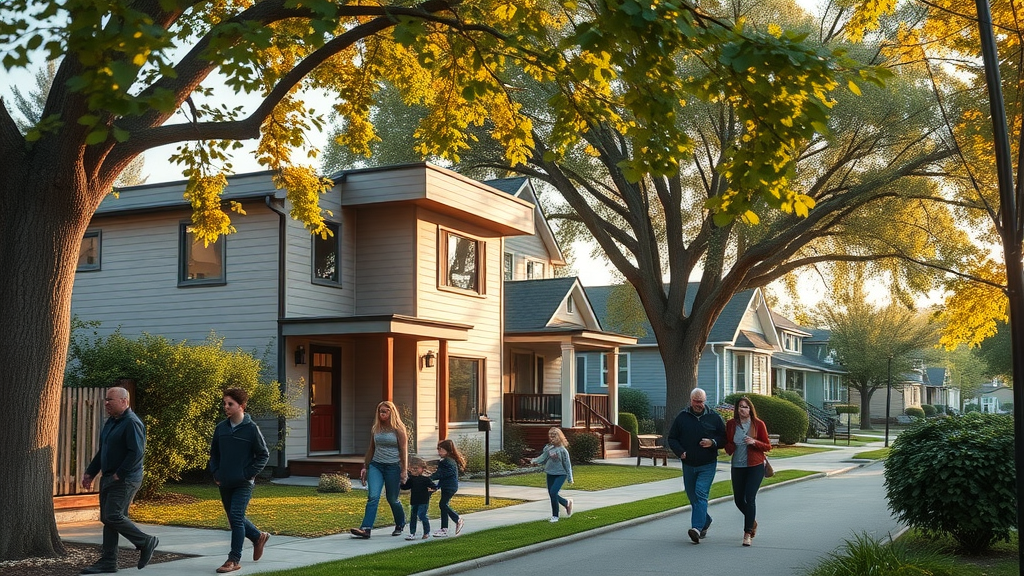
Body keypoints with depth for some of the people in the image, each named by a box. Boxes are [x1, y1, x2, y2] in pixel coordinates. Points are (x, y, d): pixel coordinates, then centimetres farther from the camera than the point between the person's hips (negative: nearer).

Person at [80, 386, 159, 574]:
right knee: (107, 519, 8)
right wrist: (90, 472, 17)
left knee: (113, 516, -14)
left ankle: (146, 542, 2)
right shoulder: (110, 422, 15)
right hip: (108, 479, 10)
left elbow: (137, 452, -24)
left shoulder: (132, 423, -16)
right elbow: (102, 451, 22)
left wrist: (120, 474, -21)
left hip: (125, 480, -10)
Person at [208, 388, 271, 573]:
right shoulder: (221, 427, 4)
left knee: (236, 517, -13)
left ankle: (234, 559, -5)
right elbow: (214, 453, 17)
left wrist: (248, 474, -11)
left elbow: (264, 455, -5)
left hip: (243, 484, -6)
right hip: (225, 483, 6)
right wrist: (215, 473, 5)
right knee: (234, 518, 14)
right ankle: (258, 537, 38)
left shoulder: (251, 429, -10)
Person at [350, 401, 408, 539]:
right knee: (373, 497, -13)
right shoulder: (375, 429, 9)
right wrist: (365, 467, 16)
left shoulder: (398, 429, -4)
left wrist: (404, 470, -11)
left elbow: (404, 451, -6)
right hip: (376, 465, 3)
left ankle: (400, 526, 32)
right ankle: (365, 529, -19)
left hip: (393, 466, -3)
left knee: (392, 499, 8)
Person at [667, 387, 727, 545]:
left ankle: (697, 528, -22)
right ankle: (705, 521, 33)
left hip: (707, 465, -3)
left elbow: (724, 438, 5)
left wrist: (713, 443, -15)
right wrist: (680, 452, -10)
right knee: (692, 497, 11)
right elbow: (672, 438, 8)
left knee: (701, 495, -16)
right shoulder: (682, 417, 3)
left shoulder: (714, 417, 0)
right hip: (688, 465, 3)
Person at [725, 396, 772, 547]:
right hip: (737, 466, 4)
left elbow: (767, 446, 0)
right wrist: (729, 448, -6)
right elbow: (726, 442, 17)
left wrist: (754, 442, -18)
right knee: (738, 500, 9)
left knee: (749, 498, -13)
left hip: (755, 466, -3)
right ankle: (752, 521, 38)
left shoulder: (758, 424, -4)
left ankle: (748, 533, -6)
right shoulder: (731, 424, 3)